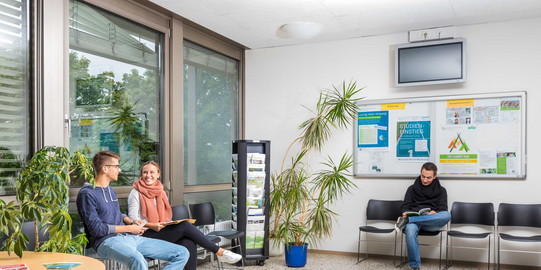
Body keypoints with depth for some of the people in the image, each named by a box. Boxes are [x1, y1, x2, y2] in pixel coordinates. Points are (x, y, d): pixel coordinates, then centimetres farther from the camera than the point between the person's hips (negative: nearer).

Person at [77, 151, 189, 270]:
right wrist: (129, 228, -6)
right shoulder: (86, 194, -4)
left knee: (182, 253, -6)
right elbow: (97, 229, -12)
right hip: (107, 241, -8)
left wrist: (133, 223, 11)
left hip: (131, 238, 9)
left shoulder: (109, 190, 23)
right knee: (138, 260, -44)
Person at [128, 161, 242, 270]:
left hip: (164, 232, 6)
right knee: (185, 226, -26)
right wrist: (152, 225, -20)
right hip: (147, 234, -6)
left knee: (189, 243, -26)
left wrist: (169, 224, 1)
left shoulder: (161, 192, 19)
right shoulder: (136, 193, 1)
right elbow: (133, 218, -7)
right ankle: (220, 252, -21)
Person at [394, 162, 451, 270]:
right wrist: (405, 213, -10)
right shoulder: (412, 188, 19)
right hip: (413, 219, 0)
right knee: (410, 229, -39)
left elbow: (443, 210, 8)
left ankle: (407, 220, -32)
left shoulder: (441, 191, 18)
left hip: (431, 223, 1)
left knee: (447, 215, -34)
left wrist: (435, 213, -16)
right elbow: (405, 206, 15)